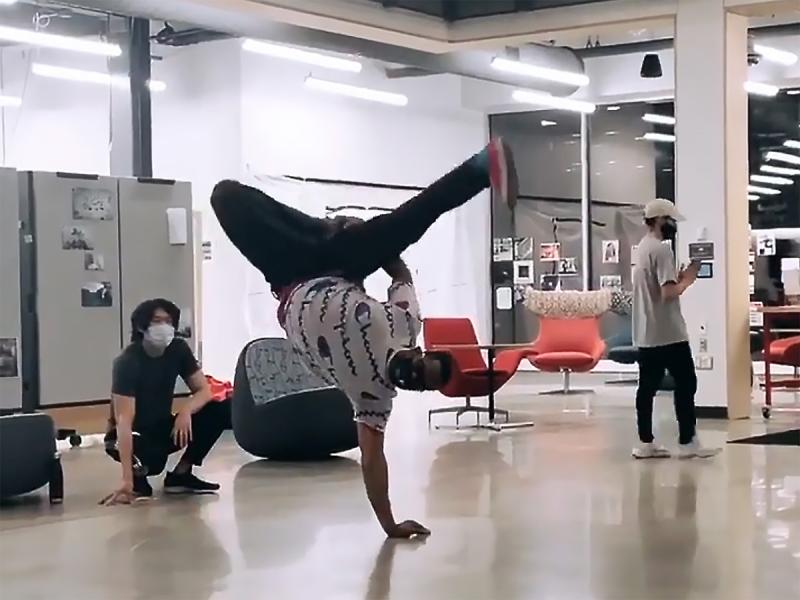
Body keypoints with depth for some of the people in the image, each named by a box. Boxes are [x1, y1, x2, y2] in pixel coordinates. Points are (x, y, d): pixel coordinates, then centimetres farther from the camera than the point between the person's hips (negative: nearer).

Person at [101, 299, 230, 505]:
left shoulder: (178, 349, -7)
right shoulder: (128, 361, -24)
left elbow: (204, 391, -5)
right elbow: (123, 420, -33)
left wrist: (186, 411, -31)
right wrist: (127, 479, -42)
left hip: (162, 428, 6)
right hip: (132, 436, -6)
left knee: (220, 411, -15)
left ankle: (180, 474, -3)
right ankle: (138, 478, -3)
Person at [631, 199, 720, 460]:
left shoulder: (642, 248, 16)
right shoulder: (661, 249, -15)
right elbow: (669, 292, -23)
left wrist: (679, 277, 10)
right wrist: (688, 279, -7)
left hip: (646, 334, 9)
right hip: (668, 333, -9)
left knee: (647, 386, 7)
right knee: (685, 383, -3)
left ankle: (645, 443, 9)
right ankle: (687, 442, -1)